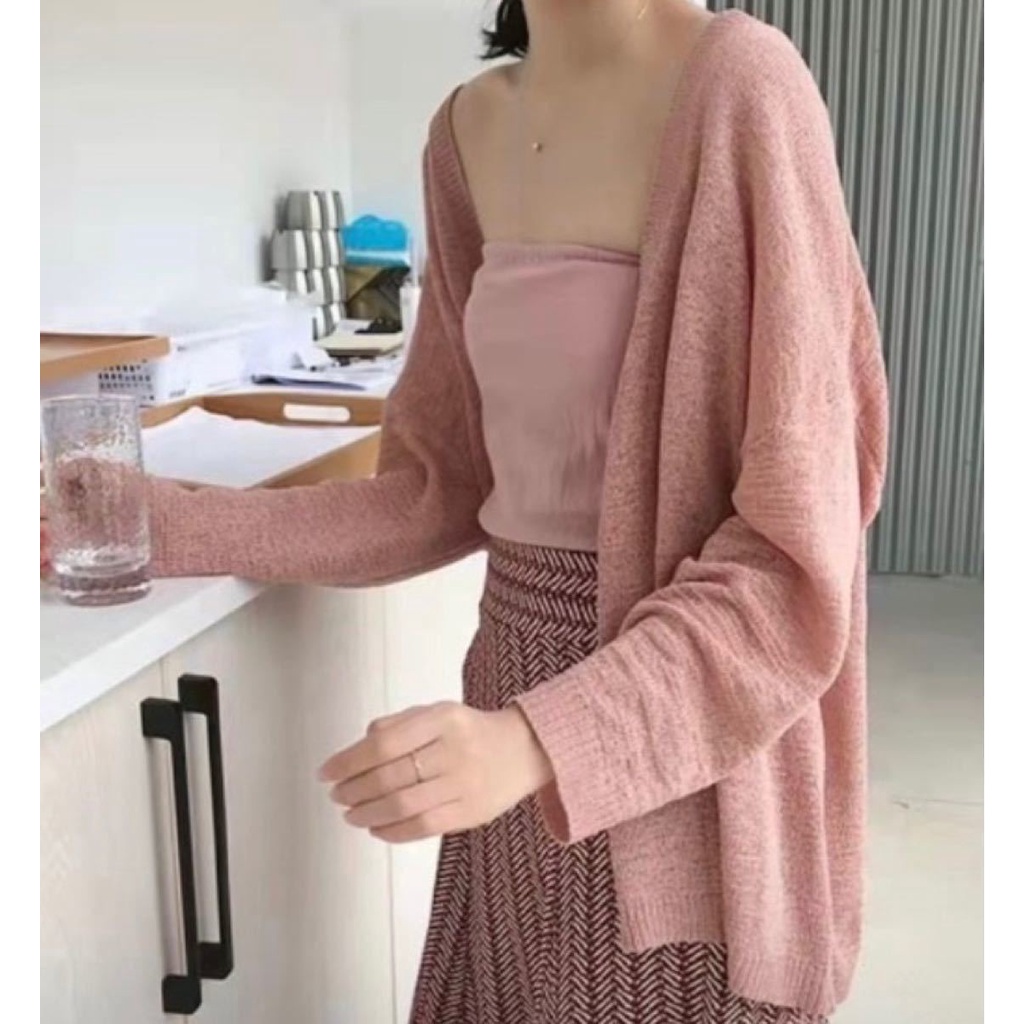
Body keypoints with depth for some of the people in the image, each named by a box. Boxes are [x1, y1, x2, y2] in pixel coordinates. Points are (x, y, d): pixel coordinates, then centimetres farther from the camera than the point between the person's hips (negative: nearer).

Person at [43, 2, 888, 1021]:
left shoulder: (736, 84, -15)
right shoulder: (474, 128, 5)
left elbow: (792, 553, -18)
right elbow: (443, 489, 8)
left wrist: (540, 742, -29)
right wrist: (172, 525, 2)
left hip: (671, 771, -6)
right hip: (516, 684, 6)